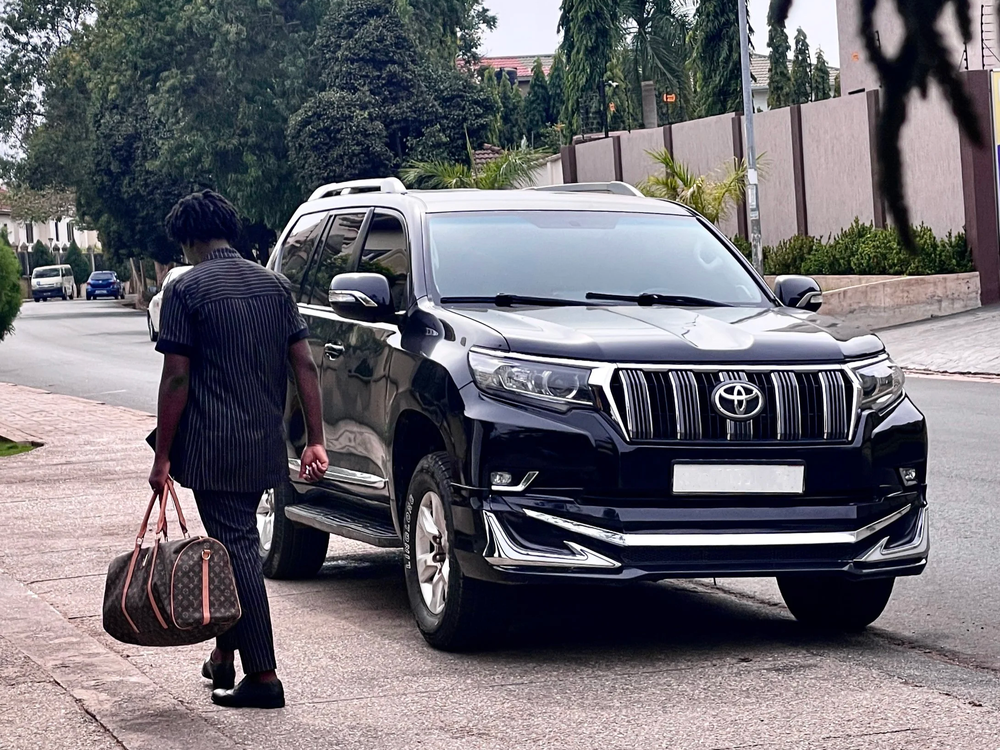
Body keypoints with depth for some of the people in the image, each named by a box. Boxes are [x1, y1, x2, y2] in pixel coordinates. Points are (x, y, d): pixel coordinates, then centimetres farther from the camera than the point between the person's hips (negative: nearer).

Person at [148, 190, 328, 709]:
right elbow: (304, 364, 5)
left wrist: (163, 456, -6)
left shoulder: (186, 290, -8)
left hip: (212, 447, -6)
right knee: (240, 544, 20)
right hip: (265, 446, 6)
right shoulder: (273, 284, 9)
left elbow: (176, 379, -12)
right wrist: (314, 438, 7)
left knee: (236, 549, -4)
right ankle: (225, 656, 28)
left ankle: (262, 676, -5)